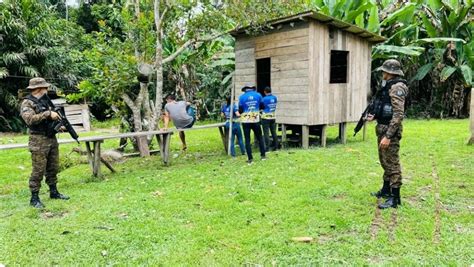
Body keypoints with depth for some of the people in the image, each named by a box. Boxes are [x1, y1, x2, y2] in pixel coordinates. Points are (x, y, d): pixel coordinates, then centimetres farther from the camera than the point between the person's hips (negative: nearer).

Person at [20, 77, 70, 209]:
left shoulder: (45, 101, 14)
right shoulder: (27, 103, -10)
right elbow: (30, 119, -26)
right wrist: (48, 114, -26)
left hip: (52, 138, 8)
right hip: (39, 140, -8)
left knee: (53, 168, 14)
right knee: (38, 170, -4)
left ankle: (54, 192, 26)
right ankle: (34, 198, 5)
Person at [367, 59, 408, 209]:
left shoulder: (397, 87, -17)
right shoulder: (388, 86, 13)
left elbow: (398, 114, -23)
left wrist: (388, 136, -26)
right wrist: (374, 116, 8)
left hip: (390, 130, -10)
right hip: (382, 128, 10)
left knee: (392, 163, -4)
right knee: (385, 161, 20)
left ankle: (395, 198, 3)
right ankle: (386, 190, 34)